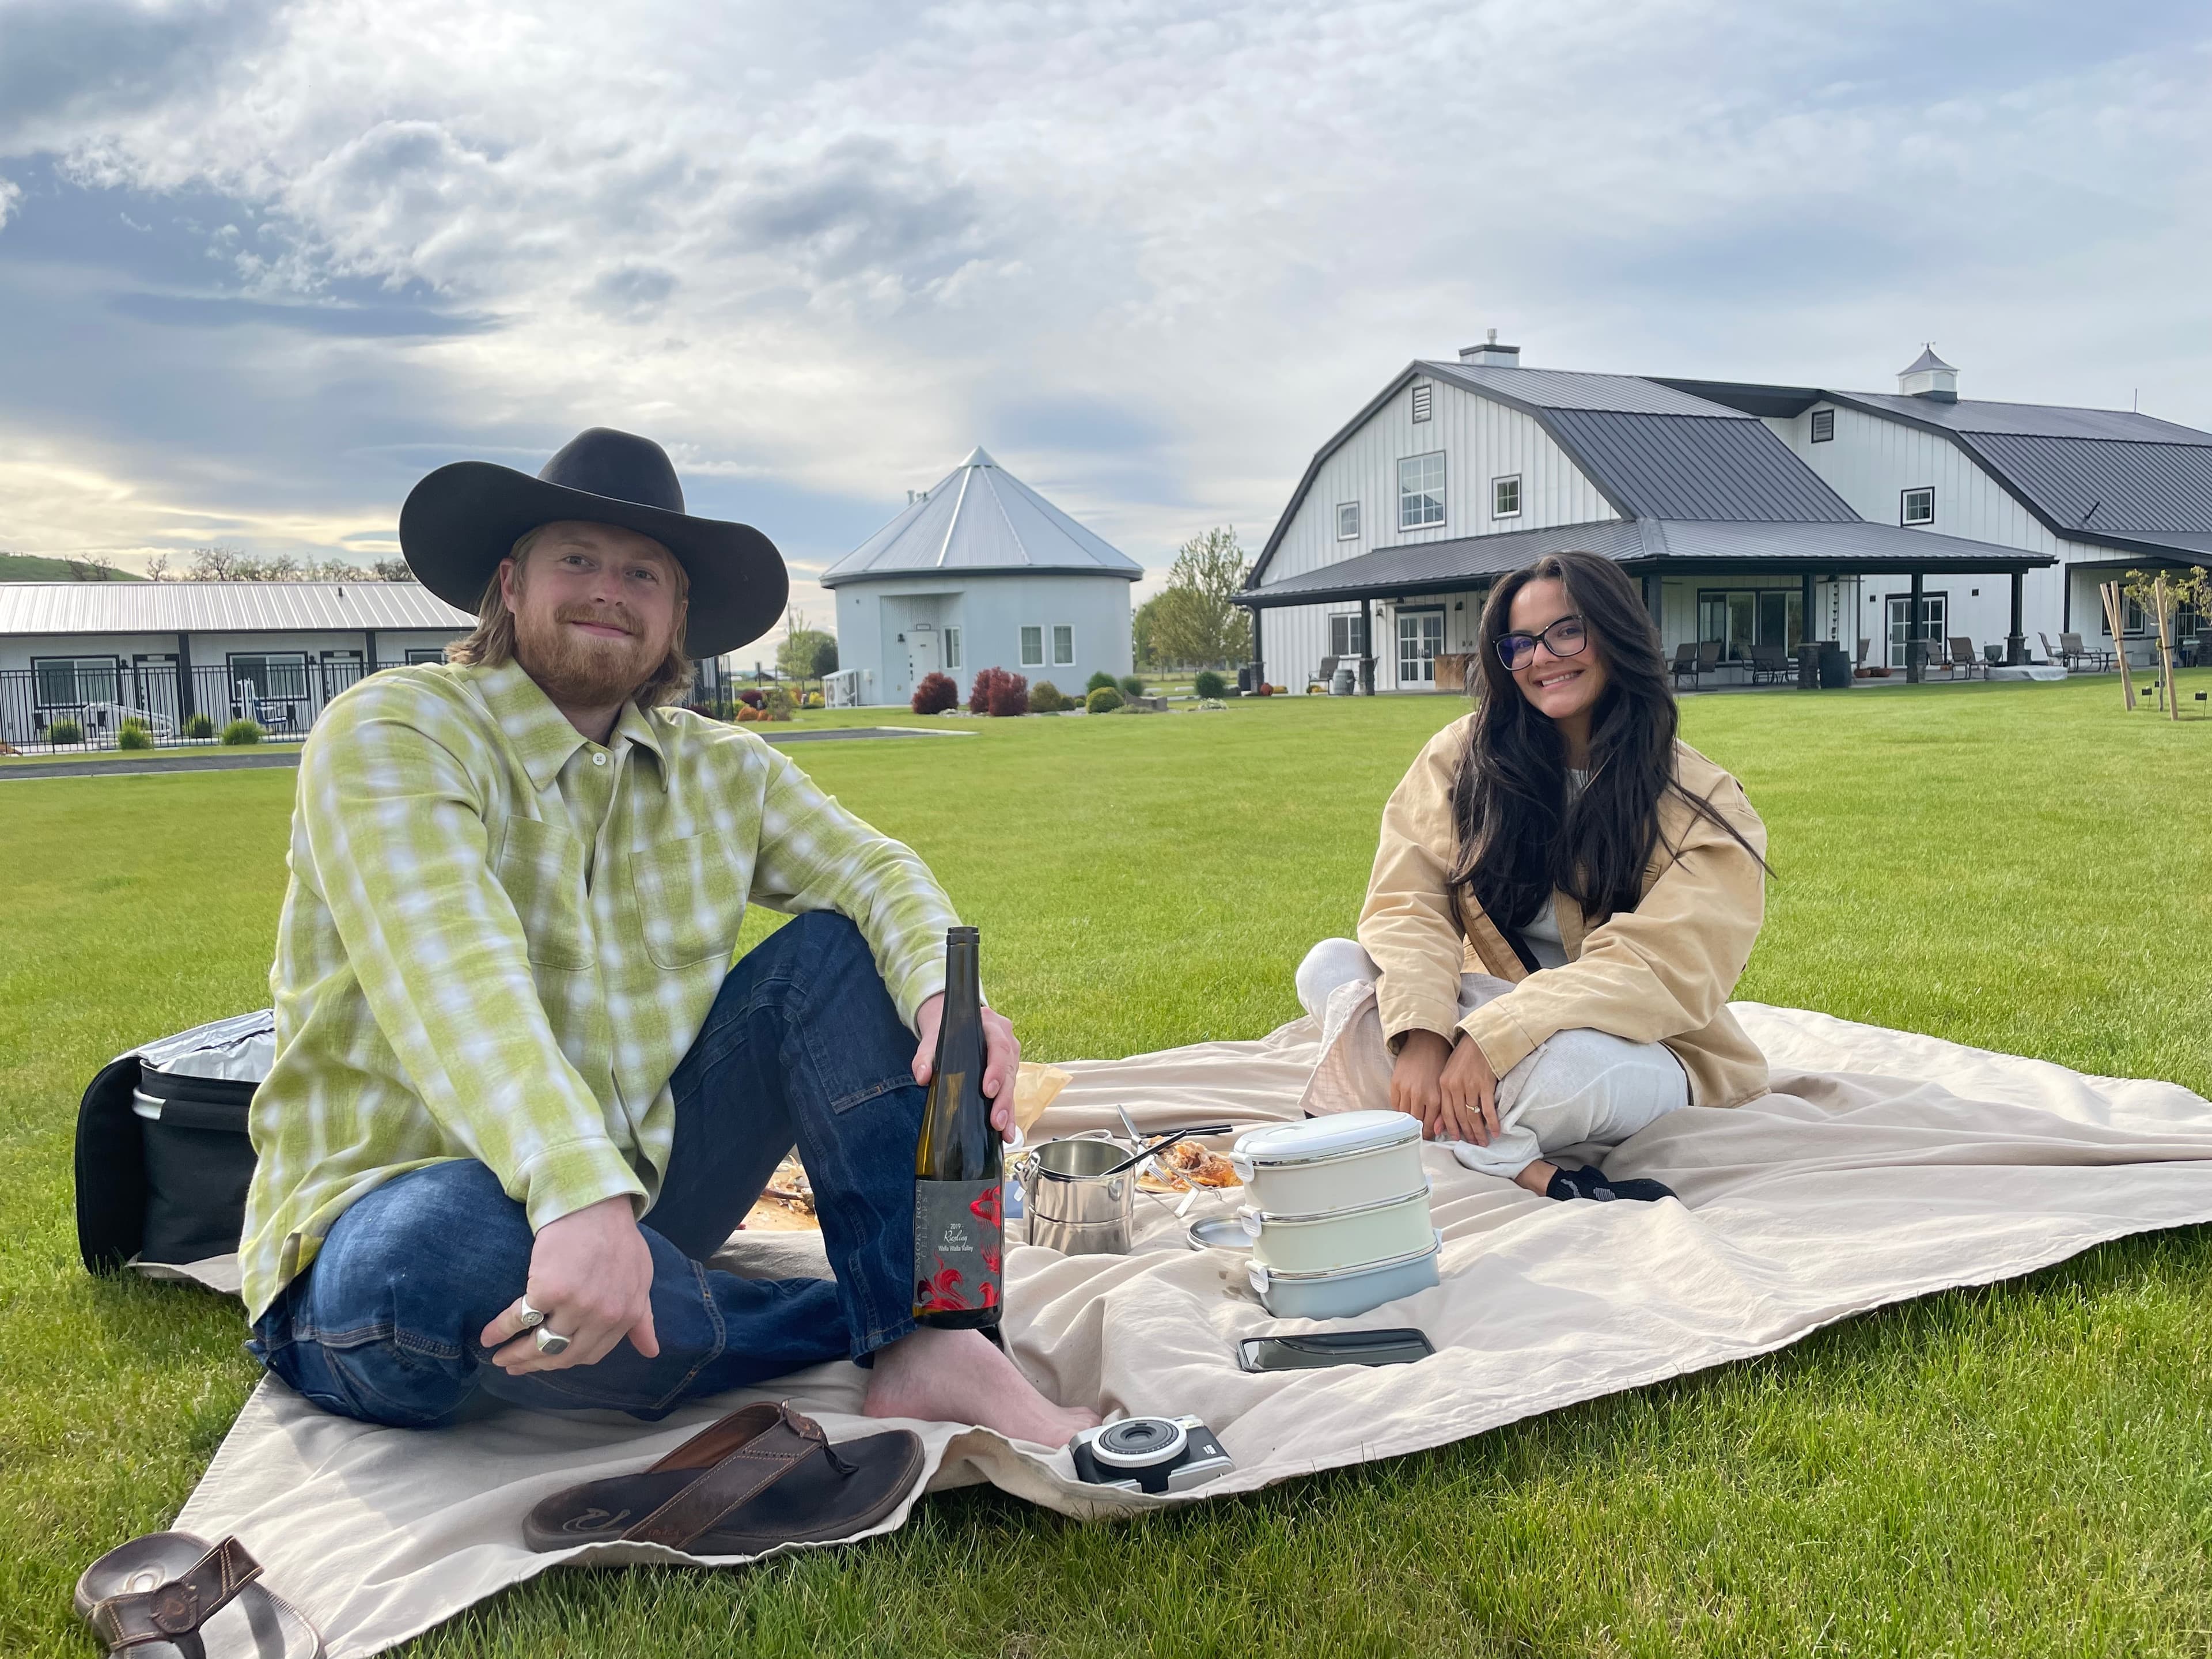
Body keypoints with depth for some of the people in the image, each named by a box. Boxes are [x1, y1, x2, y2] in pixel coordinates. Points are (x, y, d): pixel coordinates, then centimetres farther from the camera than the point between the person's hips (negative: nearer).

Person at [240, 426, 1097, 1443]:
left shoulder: (721, 772, 8)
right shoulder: (392, 733, -13)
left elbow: (872, 871, 0)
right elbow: (452, 971, -29)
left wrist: (946, 996, -24)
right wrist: (577, 1192, -44)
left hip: (632, 1196, 6)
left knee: (837, 953, -7)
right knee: (454, 1254, -41)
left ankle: (920, 1344, -20)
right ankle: (856, 1323, -18)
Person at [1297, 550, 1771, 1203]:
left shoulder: (1700, 806, -10)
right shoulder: (1465, 756, -1)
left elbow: (1658, 970, -21)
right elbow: (1409, 901, -10)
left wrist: (1492, 1039, -32)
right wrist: (1421, 1037, -29)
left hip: (1634, 1045, -4)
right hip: (1496, 1011, 5)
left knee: (1567, 1067, -40)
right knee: (1330, 967, -20)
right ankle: (1534, 1174, -29)